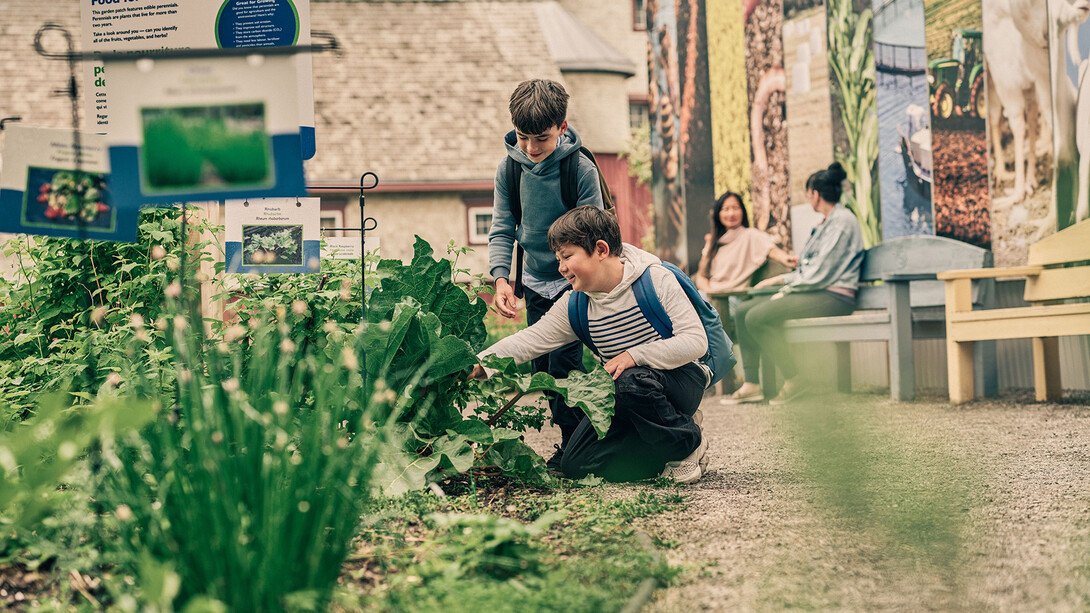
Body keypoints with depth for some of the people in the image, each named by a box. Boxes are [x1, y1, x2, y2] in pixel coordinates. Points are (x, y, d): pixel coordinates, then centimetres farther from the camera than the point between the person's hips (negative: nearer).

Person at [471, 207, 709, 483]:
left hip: (680, 379, -6)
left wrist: (633, 356, -28)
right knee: (575, 465, -10)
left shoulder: (656, 279, -16)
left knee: (631, 382, -39)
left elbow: (696, 341, -22)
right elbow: (529, 340, -4)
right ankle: (667, 455, 4)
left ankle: (688, 441, -13)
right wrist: (479, 365, -17)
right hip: (624, 396, 6)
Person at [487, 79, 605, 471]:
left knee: (564, 362, -12)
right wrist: (501, 279, -18)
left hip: (573, 281, -5)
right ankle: (570, 437, 22)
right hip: (535, 283, 5)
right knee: (542, 367, 8)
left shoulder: (581, 170, -18)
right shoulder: (508, 169, -7)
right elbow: (501, 230, -3)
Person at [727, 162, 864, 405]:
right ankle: (751, 384, -4)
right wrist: (778, 280, 22)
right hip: (817, 292, 10)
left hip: (833, 298, -10)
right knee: (744, 310, 1)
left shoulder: (842, 220, -10)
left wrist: (786, 290, -9)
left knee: (758, 317, -22)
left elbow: (821, 272, -16)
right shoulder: (827, 223, 23)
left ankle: (794, 380, -15)